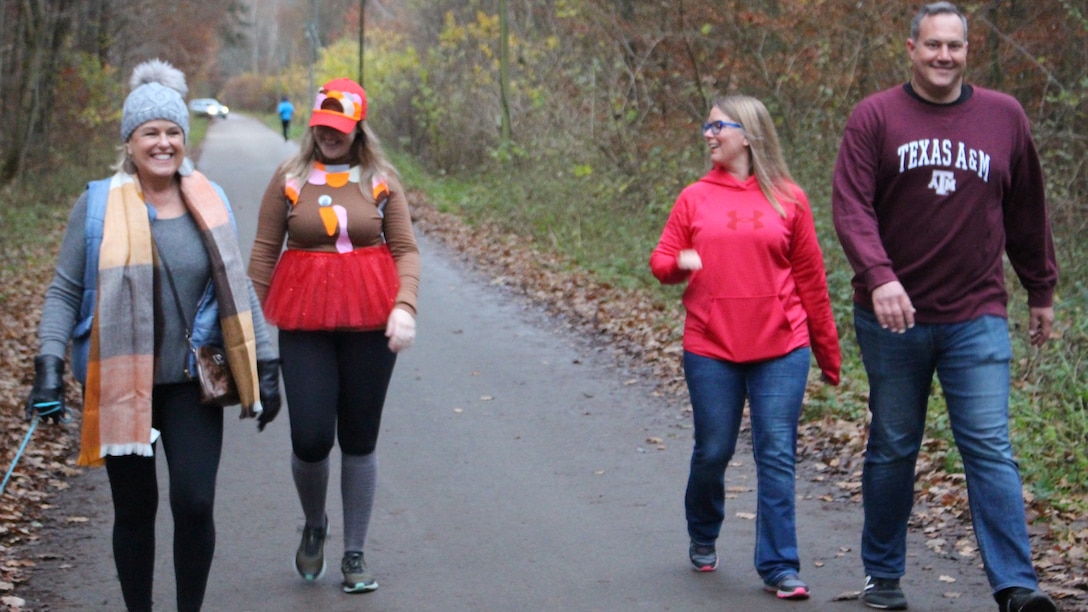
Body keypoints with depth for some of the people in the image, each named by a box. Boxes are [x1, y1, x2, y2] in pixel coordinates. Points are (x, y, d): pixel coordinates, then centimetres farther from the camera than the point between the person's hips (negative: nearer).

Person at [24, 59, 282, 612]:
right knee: (134, 509, 8)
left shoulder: (210, 204, 4)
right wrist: (49, 363, -11)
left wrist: (264, 364, 8)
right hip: (121, 383, -1)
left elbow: (237, 291, 11)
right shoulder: (98, 205, -3)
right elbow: (64, 291, 0)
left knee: (195, 504, -6)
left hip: (191, 382, 1)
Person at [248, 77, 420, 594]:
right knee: (310, 438, -8)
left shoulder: (381, 180, 4)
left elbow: (406, 250, 1)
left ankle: (355, 555, 19)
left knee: (360, 440, 7)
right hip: (304, 322, 0)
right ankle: (313, 527, 24)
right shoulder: (289, 178, 3)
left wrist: (404, 306, -14)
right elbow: (264, 251, 5)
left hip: (369, 320, 1)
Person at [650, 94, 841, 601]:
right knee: (712, 452, 9)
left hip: (781, 351, -1)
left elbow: (810, 279, 6)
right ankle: (703, 540, 34)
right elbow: (661, 261, 7)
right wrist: (680, 262, -17)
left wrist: (828, 353, 9)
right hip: (710, 351, 1)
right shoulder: (695, 198, 5)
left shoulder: (788, 199, 2)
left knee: (777, 456, -2)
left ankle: (779, 568, 3)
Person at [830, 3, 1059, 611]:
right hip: (893, 317, -1)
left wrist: (1042, 291, 18)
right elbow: (851, 206, -12)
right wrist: (879, 277, -26)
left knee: (990, 448, -6)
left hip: (978, 319, 1)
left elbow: (1027, 213, 15)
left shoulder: (1004, 117, 6)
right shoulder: (875, 117, -2)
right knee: (893, 449, 10)